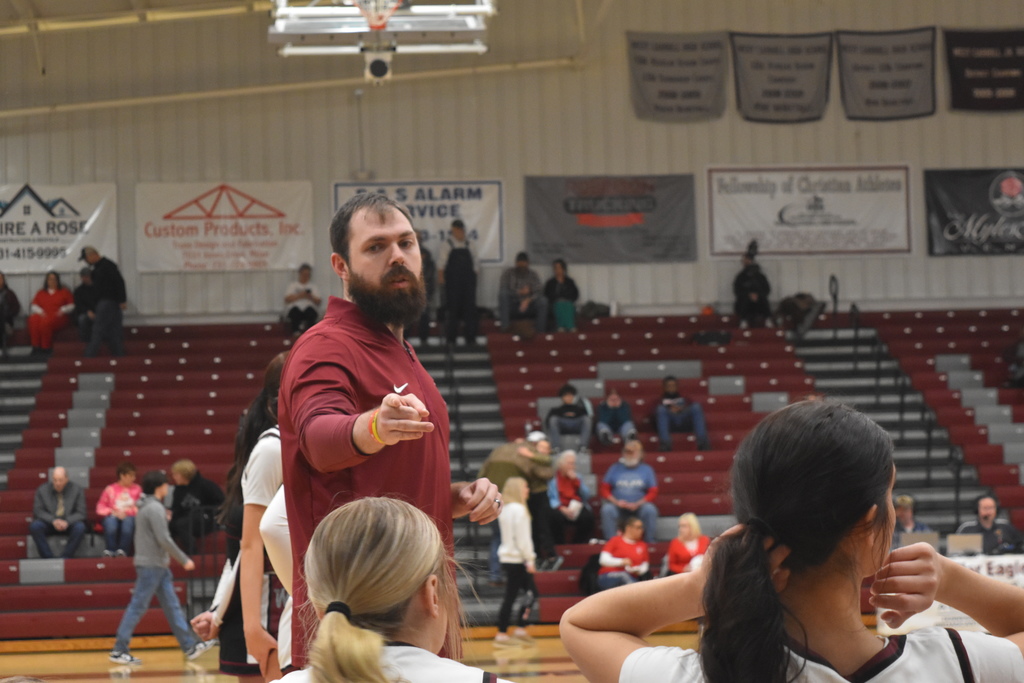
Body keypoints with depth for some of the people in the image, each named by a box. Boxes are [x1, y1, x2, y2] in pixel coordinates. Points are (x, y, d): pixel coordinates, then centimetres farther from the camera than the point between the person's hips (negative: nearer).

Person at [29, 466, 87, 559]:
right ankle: (48, 558, -26)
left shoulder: (77, 490, -2)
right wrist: (53, 520, -21)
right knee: (34, 526, -30)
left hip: (69, 524, -1)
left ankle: (65, 557, -26)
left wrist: (67, 522, -23)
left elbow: (80, 513, -4)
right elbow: (38, 511, -3)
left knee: (80, 527, -34)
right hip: (49, 524, 1)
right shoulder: (42, 490, 0)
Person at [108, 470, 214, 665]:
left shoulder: (148, 506, 13)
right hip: (151, 565, -10)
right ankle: (119, 650, -1)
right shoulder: (154, 508, -16)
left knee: (172, 605, 9)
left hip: (158, 566, 10)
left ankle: (190, 646, 10)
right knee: (138, 607, -5)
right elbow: (164, 539, -20)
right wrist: (184, 560, -13)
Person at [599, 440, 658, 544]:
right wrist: (616, 502, -11)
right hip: (618, 507, 0)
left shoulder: (646, 469, 11)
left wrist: (637, 504, -12)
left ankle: (650, 540, -23)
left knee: (650, 510, -31)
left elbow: (653, 493, 4)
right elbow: (604, 490, 8)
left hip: (639, 506, 0)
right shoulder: (615, 468, 13)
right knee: (607, 509, -32)